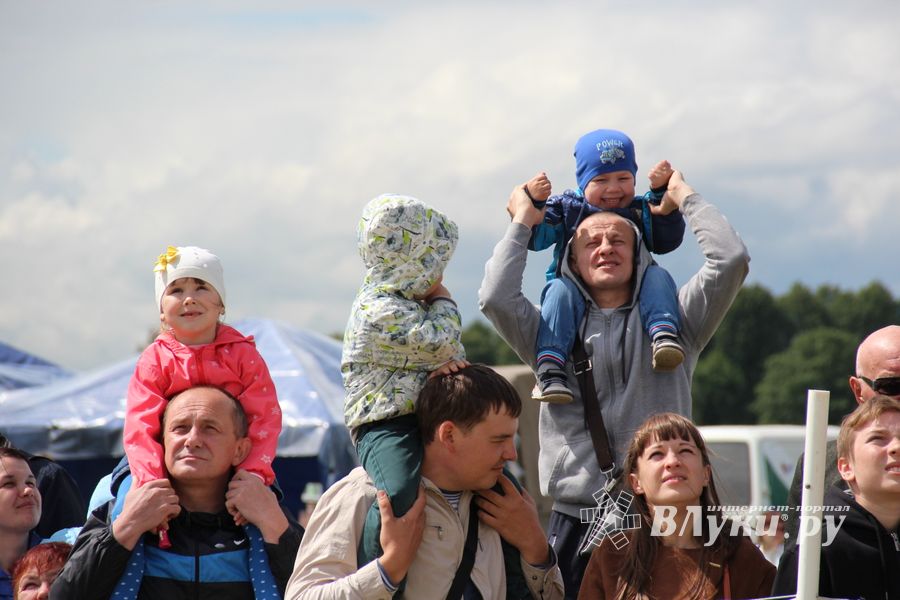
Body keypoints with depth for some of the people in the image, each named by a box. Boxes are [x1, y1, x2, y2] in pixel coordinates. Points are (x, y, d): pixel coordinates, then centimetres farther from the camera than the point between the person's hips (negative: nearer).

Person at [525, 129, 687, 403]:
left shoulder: (641, 209, 13)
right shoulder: (566, 207, 8)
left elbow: (666, 242, 1)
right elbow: (535, 238, -2)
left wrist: (662, 194, -6)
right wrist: (531, 202, -19)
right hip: (577, 286, -1)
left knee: (657, 276, -22)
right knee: (561, 289, -33)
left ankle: (663, 335, -45)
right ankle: (550, 367, -44)